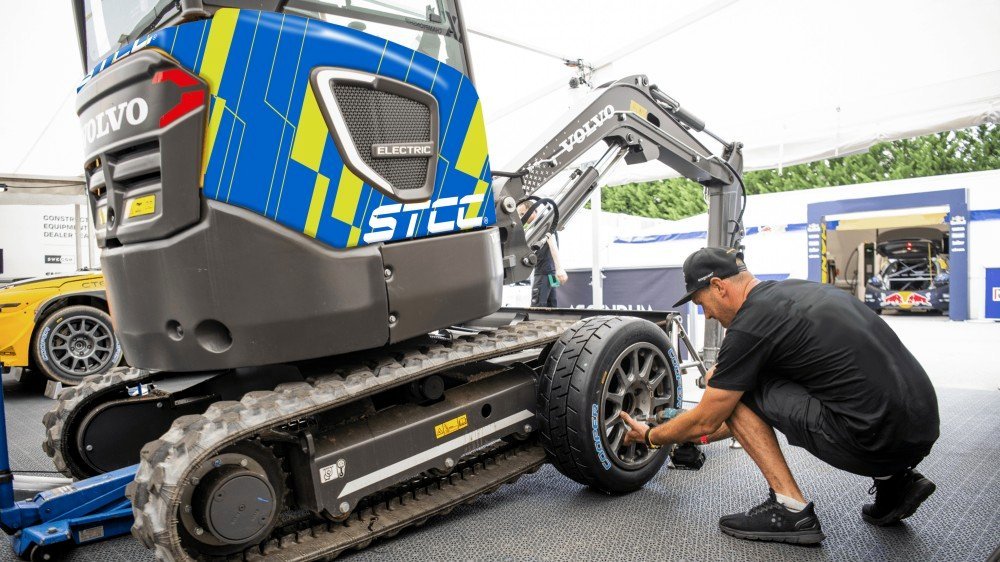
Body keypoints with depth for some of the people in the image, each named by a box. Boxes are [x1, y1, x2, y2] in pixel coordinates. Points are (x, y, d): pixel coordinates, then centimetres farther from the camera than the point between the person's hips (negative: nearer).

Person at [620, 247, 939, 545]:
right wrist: (703, 435, 32)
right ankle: (894, 482, 18)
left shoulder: (749, 327, -11)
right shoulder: (796, 290, 16)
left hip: (879, 437, -9)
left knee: (728, 384, -1)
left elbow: (705, 421, -1)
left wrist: (650, 437, 18)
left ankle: (790, 510, 1)